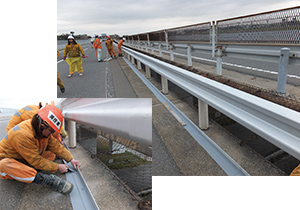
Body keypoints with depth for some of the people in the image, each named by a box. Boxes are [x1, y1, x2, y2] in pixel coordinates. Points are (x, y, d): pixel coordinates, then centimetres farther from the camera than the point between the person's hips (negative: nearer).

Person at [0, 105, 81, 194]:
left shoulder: (44, 130, -9)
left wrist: (71, 159, -7)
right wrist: (57, 167, -21)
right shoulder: (22, 134, -34)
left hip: (27, 162, 8)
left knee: (50, 154, -5)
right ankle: (49, 180, -46)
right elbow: (36, 161, -28)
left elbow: (56, 146, 0)